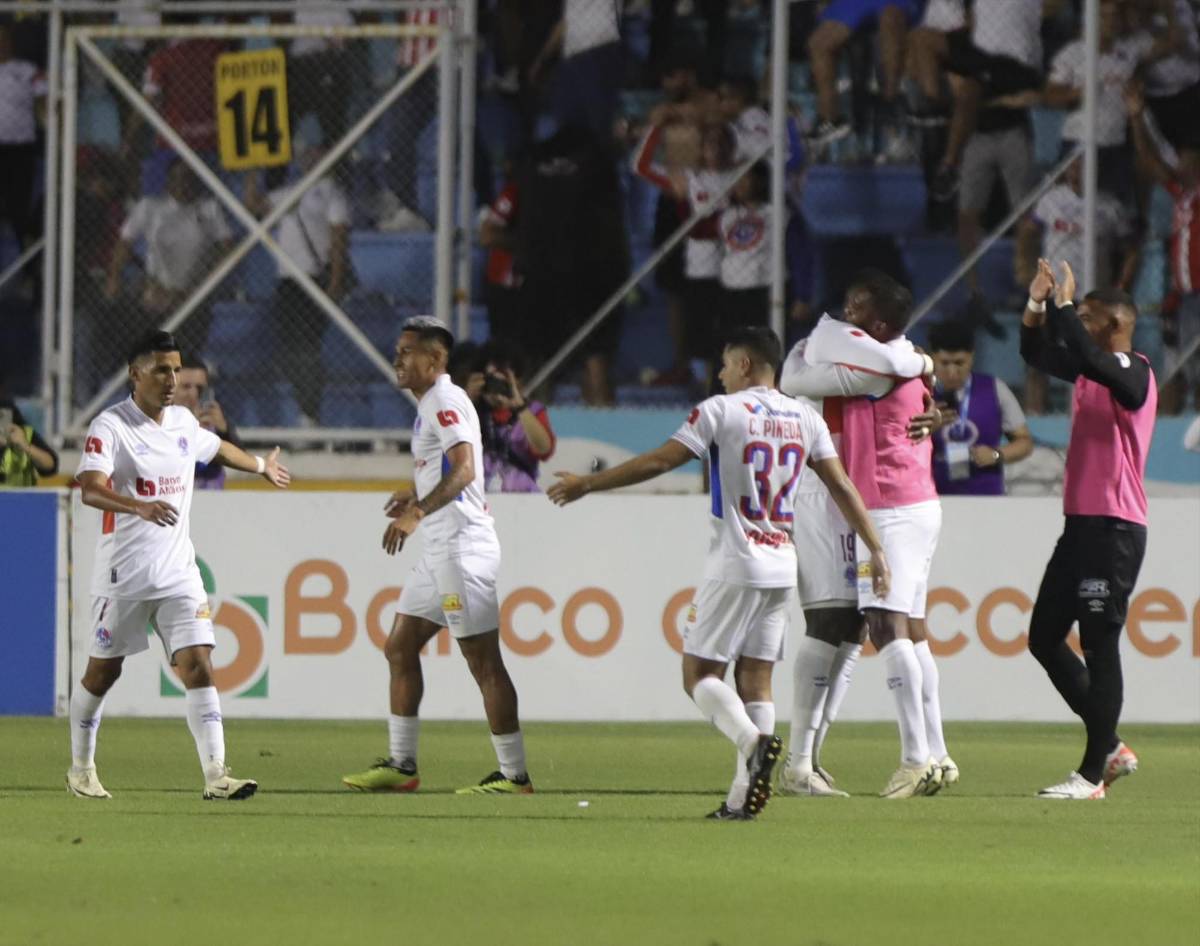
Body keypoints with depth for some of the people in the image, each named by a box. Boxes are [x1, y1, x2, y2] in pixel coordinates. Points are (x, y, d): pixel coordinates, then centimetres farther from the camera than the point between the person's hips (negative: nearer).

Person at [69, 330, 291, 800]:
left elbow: (217, 447, 33)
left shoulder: (183, 421, 9)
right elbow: (90, 489, -27)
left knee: (198, 665, -10)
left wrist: (261, 465, 49)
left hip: (178, 572, 4)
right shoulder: (110, 427, -11)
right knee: (102, 672, 8)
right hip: (123, 575, -4)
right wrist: (140, 507, -44)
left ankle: (216, 775, -16)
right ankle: (81, 769, 28)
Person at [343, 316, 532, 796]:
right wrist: (416, 499, 24)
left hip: (462, 545, -11)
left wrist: (419, 512, -35)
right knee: (400, 649, 12)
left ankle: (514, 774, -7)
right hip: (440, 549, 11)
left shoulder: (445, 401, -13)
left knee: (484, 662, -9)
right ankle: (401, 764, 17)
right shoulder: (431, 404, 19)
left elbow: (464, 470, -27)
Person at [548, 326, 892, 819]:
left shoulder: (721, 410, -7)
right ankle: (743, 796, -1)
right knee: (755, 678, 7)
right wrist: (875, 550, 14)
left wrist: (586, 484, -1)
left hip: (735, 565, -6)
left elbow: (657, 462, -9)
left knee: (700, 673, -1)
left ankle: (752, 740, -28)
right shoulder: (805, 419, 9)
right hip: (782, 565, 6)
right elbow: (842, 488, 8)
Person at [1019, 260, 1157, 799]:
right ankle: (1110, 748, 18)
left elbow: (1087, 357, -31)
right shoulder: (1093, 371, 15)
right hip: (1080, 525, 10)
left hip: (1113, 529, -10)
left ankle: (1093, 774, -5)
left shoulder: (1132, 374, -12)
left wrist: (1064, 306, -21)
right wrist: (1037, 304, 9)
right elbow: (1039, 354, 24)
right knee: (1044, 637, 11)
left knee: (1099, 646, -8)